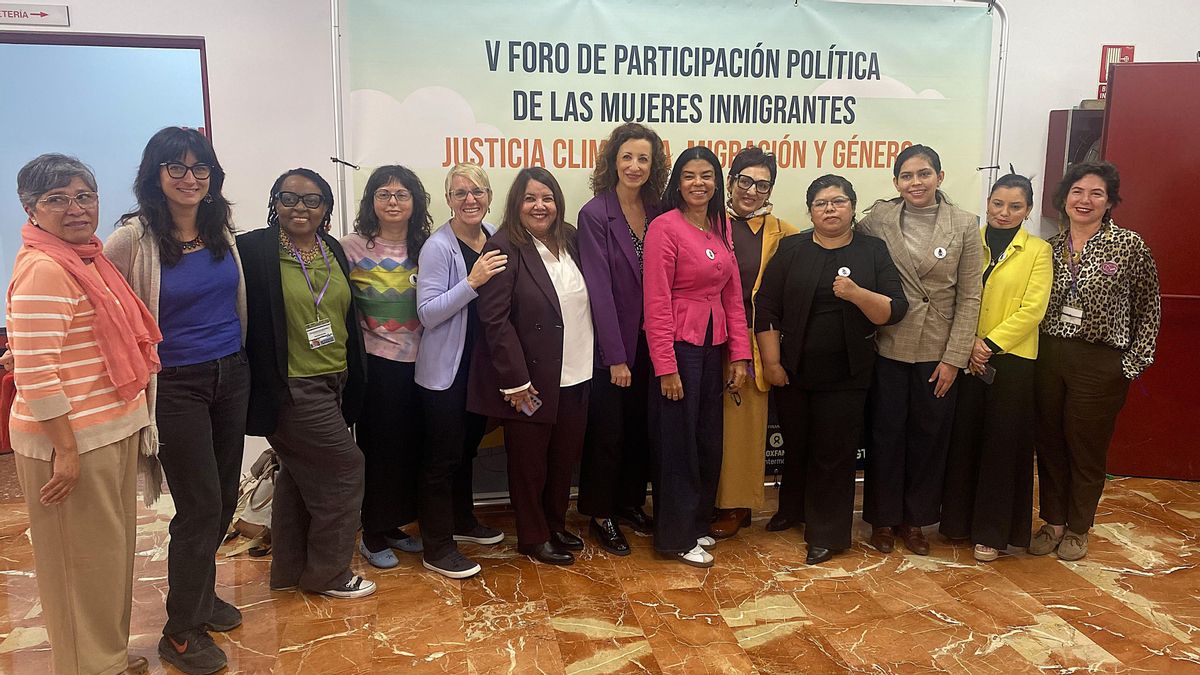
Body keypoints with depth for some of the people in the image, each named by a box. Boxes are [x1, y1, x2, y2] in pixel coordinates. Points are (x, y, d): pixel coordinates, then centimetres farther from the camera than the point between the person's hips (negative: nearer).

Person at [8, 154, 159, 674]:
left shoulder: (89, 258, 11)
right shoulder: (42, 270, -18)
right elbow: (34, 374, -22)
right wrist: (66, 450, -20)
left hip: (113, 430, 9)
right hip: (70, 440, -9)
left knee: (110, 548, 20)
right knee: (82, 557, 6)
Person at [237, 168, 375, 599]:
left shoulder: (333, 251, 9)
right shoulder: (253, 250, -12)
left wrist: (352, 381, 16)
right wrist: (269, 384, -18)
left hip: (333, 382, 7)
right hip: (292, 388, -7)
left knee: (299, 476, 17)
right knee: (345, 468, -4)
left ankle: (289, 571, 32)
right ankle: (328, 573, 14)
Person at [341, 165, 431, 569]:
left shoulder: (426, 248, 4)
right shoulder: (351, 248, -6)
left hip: (417, 361, 4)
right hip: (375, 362, -4)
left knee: (410, 444, 11)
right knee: (377, 445, 5)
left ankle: (394, 524, 29)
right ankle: (373, 535, 21)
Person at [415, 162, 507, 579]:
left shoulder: (495, 237, 4)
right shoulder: (437, 247, -15)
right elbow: (428, 312, -19)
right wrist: (472, 282, -27)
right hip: (445, 368, -7)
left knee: (467, 446, 21)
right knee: (443, 456, 1)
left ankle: (462, 521, 39)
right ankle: (437, 547, 13)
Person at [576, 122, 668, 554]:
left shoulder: (657, 214, 4)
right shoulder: (595, 214, -12)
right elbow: (599, 288, -15)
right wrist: (616, 356, -16)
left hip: (646, 343, 5)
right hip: (609, 345, -5)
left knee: (640, 428, 15)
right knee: (607, 433, 6)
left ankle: (631, 503, 34)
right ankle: (601, 516, 22)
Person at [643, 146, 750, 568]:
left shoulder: (721, 227, 9)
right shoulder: (665, 227, -11)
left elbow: (733, 294, 10)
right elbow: (656, 303, -14)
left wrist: (739, 355, 5)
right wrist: (666, 368, -16)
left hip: (712, 346, 7)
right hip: (677, 346, -6)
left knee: (708, 441, 14)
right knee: (677, 442, 4)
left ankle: (698, 523, 33)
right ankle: (676, 537, 19)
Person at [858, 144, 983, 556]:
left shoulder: (964, 226, -1)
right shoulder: (878, 219, -2)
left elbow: (969, 298, -2)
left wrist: (953, 358, -6)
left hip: (938, 352, 1)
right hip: (888, 348, 0)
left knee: (929, 436, 10)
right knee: (885, 434, 7)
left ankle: (915, 519, 27)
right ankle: (883, 519, 24)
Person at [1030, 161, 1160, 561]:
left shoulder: (1128, 245, -5)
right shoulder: (1051, 247, 6)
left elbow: (1149, 308, 0)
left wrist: (1133, 363, -5)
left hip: (1099, 363, -3)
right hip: (1049, 355, 4)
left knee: (1086, 448, 7)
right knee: (1049, 443, 11)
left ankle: (1078, 528, 25)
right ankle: (1053, 521, 27)